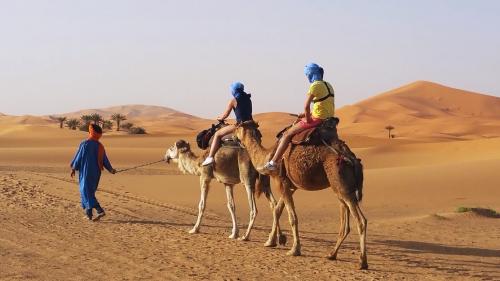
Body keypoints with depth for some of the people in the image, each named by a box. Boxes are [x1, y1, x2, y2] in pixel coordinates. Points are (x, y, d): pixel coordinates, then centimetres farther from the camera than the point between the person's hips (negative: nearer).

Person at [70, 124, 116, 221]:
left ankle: (100, 210, -21)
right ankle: (88, 213, 17)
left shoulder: (85, 144, -15)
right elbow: (104, 160, 3)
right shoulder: (100, 146, 3)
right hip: (96, 172, 6)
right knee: (90, 191, 17)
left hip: (86, 171, -6)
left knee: (87, 192, -5)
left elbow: (78, 157, -11)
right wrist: (111, 169, 11)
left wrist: (73, 168, -2)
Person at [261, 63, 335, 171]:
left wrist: (308, 119, -6)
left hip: (318, 119, -9)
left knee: (287, 134, 0)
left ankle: (272, 163, -2)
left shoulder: (315, 86, -13)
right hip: (327, 119, 9)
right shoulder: (328, 85, 14)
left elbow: (306, 106, -21)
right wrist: (305, 115, 17)